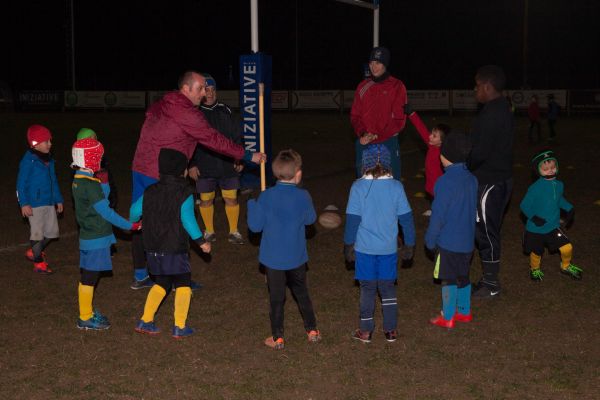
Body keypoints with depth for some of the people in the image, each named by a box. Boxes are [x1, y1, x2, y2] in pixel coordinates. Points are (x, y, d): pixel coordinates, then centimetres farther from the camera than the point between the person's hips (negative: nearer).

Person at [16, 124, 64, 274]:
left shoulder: (49, 160, 9)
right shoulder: (28, 161, -14)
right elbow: (21, 183, -13)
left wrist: (58, 200, 19)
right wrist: (24, 204, -18)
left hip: (49, 202, 8)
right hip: (35, 204, -8)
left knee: (52, 231, 13)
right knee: (37, 233, 1)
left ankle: (33, 252, 35)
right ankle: (39, 263, 15)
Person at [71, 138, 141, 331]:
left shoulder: (78, 181, 8)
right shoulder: (90, 185, -21)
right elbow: (106, 212, -19)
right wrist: (130, 226, -12)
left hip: (88, 237, 9)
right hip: (96, 239, -9)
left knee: (87, 277, 17)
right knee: (89, 278, 0)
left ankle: (87, 313, 28)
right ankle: (85, 318, 9)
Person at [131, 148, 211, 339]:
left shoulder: (150, 192, 5)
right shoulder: (185, 194, -11)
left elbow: (135, 210, 8)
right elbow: (187, 219, -20)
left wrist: (133, 222, 30)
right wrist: (201, 241, -16)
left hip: (153, 249, 6)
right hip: (175, 250, -6)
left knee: (161, 283, 21)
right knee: (183, 284, 7)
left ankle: (145, 321, 19)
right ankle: (180, 327, 4)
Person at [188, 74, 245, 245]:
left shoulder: (224, 111, 5)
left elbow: (237, 136, 11)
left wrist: (239, 158, 6)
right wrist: (191, 165, -6)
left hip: (228, 165, 2)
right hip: (204, 167, -2)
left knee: (231, 198, 2)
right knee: (206, 199, 7)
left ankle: (234, 231, 16)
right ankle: (209, 231, 24)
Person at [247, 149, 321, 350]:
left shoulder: (266, 197, -14)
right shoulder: (303, 196, -12)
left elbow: (255, 225, -9)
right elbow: (310, 219, 4)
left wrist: (252, 204, 6)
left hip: (273, 258, -1)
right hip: (297, 257, 1)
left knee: (276, 297, 9)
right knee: (301, 292, 20)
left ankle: (277, 338, 16)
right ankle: (312, 330, 28)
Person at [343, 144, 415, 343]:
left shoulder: (358, 187, -11)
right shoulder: (396, 187, -6)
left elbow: (352, 219, -9)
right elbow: (406, 218, -2)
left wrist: (348, 244, 2)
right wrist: (409, 245, 9)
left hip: (365, 248, -1)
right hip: (389, 248, 2)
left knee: (367, 289, 10)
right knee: (388, 288, 14)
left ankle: (366, 331, 17)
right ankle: (391, 330, 20)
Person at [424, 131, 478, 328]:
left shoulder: (445, 181, -21)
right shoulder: (471, 179, 2)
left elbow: (438, 214, -17)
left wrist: (430, 240, -6)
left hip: (448, 242, -7)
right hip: (467, 241, 7)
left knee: (448, 279, 4)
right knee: (463, 276, 19)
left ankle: (447, 317, 13)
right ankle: (464, 311, 31)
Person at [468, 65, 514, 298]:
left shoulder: (492, 114, -21)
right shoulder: (501, 109, 12)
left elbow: (480, 152, -24)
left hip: (490, 183, -10)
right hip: (497, 178, 10)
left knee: (486, 233, 0)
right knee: (486, 232, 17)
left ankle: (490, 285, 10)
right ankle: (490, 280, 27)